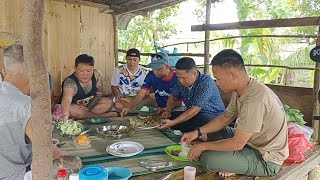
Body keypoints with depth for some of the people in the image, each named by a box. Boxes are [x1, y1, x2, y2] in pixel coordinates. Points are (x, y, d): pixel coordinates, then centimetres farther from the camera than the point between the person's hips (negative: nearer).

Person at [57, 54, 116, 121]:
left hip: (90, 104, 4)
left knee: (109, 102, -11)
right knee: (71, 110, -36)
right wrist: (65, 115, -69)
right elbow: (66, 99, -50)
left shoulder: (97, 75, -18)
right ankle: (102, 115, -20)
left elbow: (99, 94, -7)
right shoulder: (70, 82, -32)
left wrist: (88, 107, -19)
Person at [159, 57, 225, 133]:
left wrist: (172, 123, -33)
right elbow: (172, 97, 13)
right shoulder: (182, 82, -3)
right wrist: (168, 111, -8)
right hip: (193, 114, 6)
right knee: (169, 117, -12)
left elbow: (195, 110, -30)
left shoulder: (206, 83, -25)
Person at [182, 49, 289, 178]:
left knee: (207, 158, -22)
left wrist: (203, 146, -15)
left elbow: (237, 144, -27)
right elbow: (224, 118, 11)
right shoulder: (240, 90, -3)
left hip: (266, 159, -9)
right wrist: (197, 132, 1)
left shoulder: (255, 99, -32)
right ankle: (231, 165, 6)